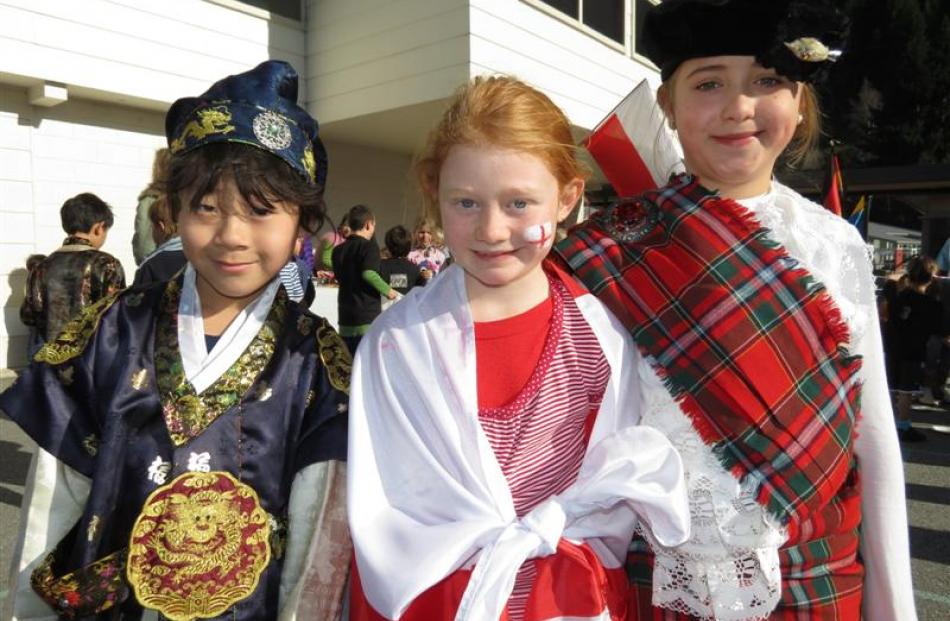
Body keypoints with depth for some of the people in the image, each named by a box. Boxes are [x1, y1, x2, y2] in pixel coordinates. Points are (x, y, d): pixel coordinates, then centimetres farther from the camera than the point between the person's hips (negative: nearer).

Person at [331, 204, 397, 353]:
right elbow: (368, 273, -23)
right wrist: (387, 290, -12)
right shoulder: (369, 246, -9)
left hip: (346, 318, 6)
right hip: (368, 317, -6)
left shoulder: (339, 250, 11)